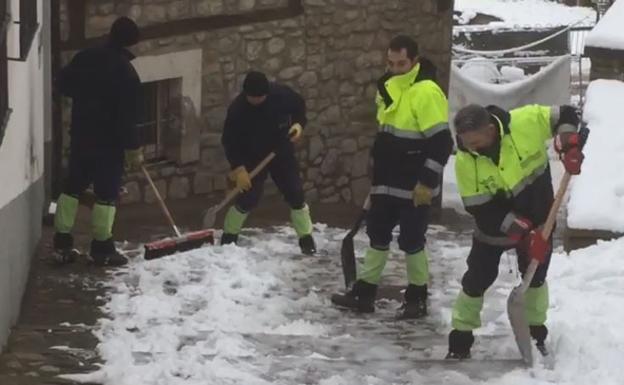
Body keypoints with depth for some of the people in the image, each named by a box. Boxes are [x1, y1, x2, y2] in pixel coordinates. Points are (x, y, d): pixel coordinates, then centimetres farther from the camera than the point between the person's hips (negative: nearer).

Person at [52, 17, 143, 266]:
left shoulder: (84, 58, 3)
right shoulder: (125, 72, -16)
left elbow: (62, 84, 16)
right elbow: (128, 116, -17)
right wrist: (134, 149, -11)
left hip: (81, 134, 6)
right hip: (109, 141, -6)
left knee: (73, 186, 13)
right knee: (107, 192, 1)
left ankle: (62, 243, 11)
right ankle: (102, 248, 3)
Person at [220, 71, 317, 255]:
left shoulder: (281, 94, -19)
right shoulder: (238, 109, -25)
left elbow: (299, 106, 2)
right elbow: (230, 141, -18)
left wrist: (299, 124, -17)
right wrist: (238, 168, -24)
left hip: (282, 153, 2)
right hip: (253, 158, -2)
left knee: (295, 195, 2)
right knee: (247, 199, -7)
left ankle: (306, 238, 16)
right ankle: (229, 237, 13)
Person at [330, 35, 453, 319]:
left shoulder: (426, 92, -19)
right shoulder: (389, 87, 9)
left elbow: (442, 143, -21)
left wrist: (427, 182, -21)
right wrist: (378, 173, 23)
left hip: (415, 187, -8)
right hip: (388, 182, 8)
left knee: (411, 240, 1)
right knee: (377, 233, 12)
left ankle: (417, 298, 15)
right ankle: (364, 293, 20)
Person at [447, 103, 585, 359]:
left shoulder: (526, 122, -28)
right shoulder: (465, 161, -27)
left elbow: (565, 116, -12)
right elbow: (481, 210, -24)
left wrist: (568, 145, -30)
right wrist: (523, 231, -29)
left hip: (538, 215, 1)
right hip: (495, 224, -1)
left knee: (535, 276, 11)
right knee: (477, 279, 0)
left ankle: (536, 333, 31)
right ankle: (460, 339, 16)